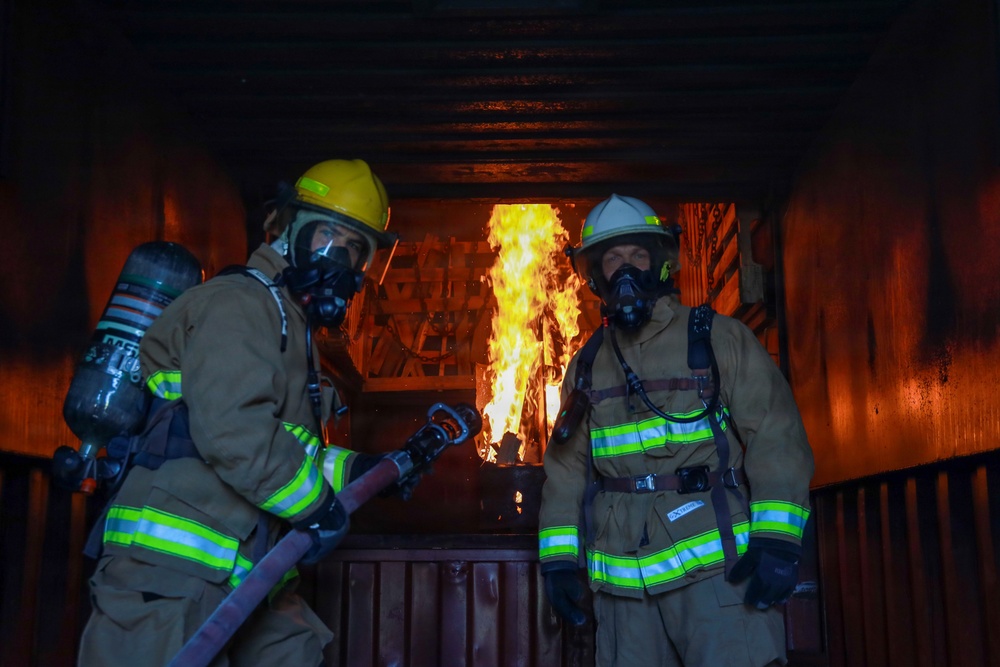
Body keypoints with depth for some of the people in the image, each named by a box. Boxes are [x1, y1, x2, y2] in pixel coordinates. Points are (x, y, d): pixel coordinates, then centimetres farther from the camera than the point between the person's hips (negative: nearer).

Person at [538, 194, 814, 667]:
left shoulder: (718, 338, 2)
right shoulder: (587, 365, 14)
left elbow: (776, 436, -4)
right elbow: (566, 468, 17)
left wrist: (776, 540, -14)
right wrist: (559, 559, 9)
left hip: (715, 567, -3)